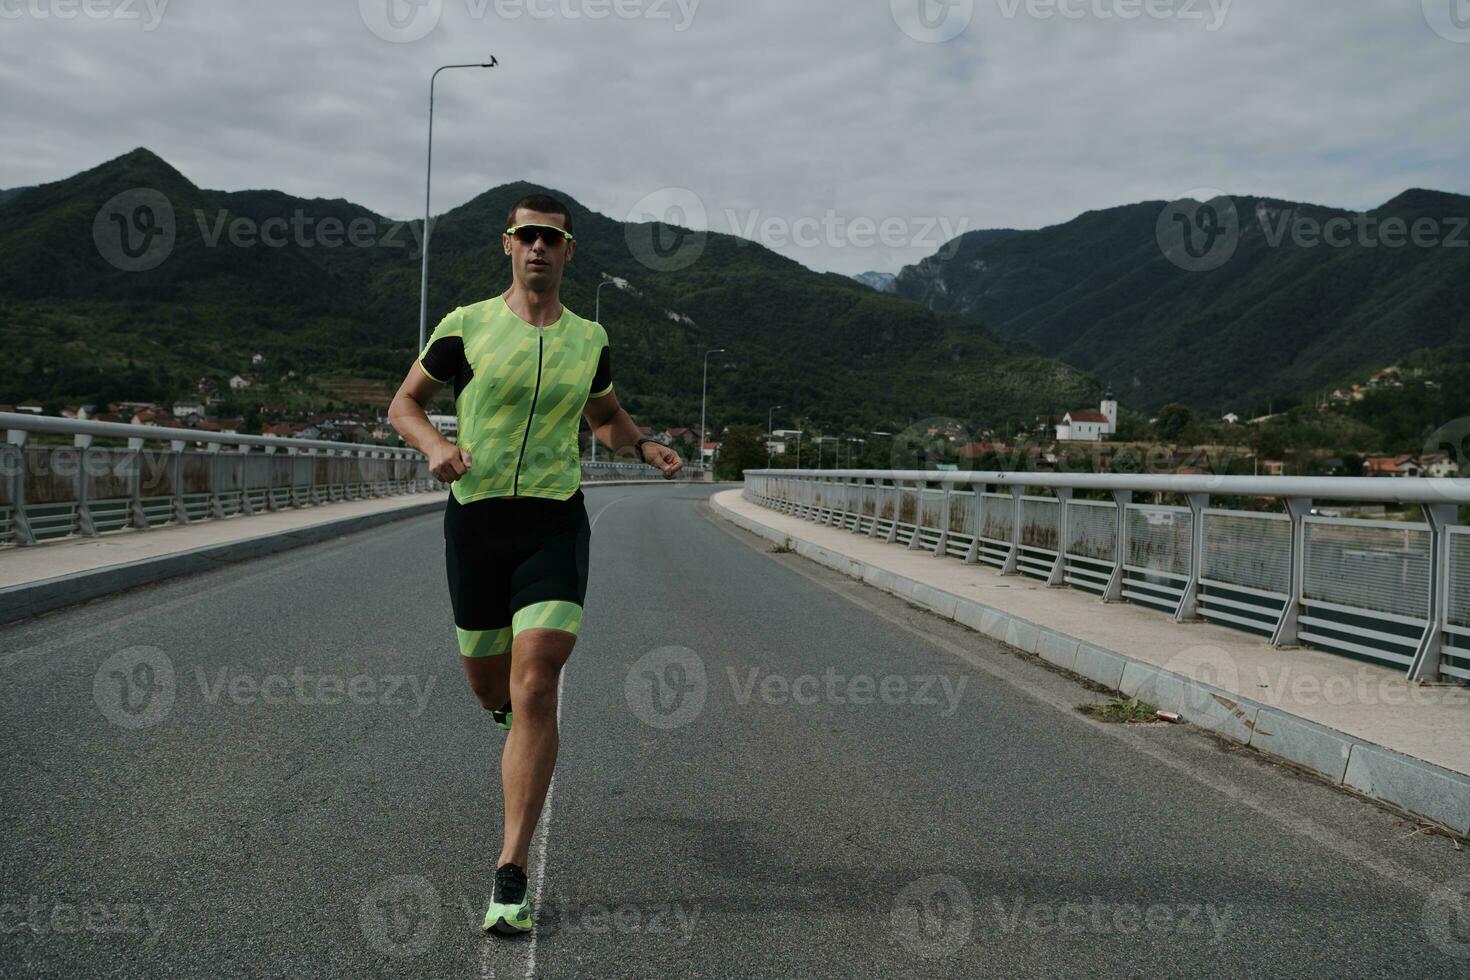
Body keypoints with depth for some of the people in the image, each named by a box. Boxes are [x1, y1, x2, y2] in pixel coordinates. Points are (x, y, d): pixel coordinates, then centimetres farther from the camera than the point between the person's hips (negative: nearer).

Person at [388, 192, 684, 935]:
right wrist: (434, 446, -13)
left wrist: (644, 446, 4)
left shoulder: (588, 339, 7)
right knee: (489, 688, 12)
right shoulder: (466, 326, 0)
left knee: (534, 692, -12)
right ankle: (513, 702, 54)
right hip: (476, 518, 1)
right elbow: (403, 405, 8)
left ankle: (511, 876, -7)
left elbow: (604, 414, 25)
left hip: (555, 521, 0)